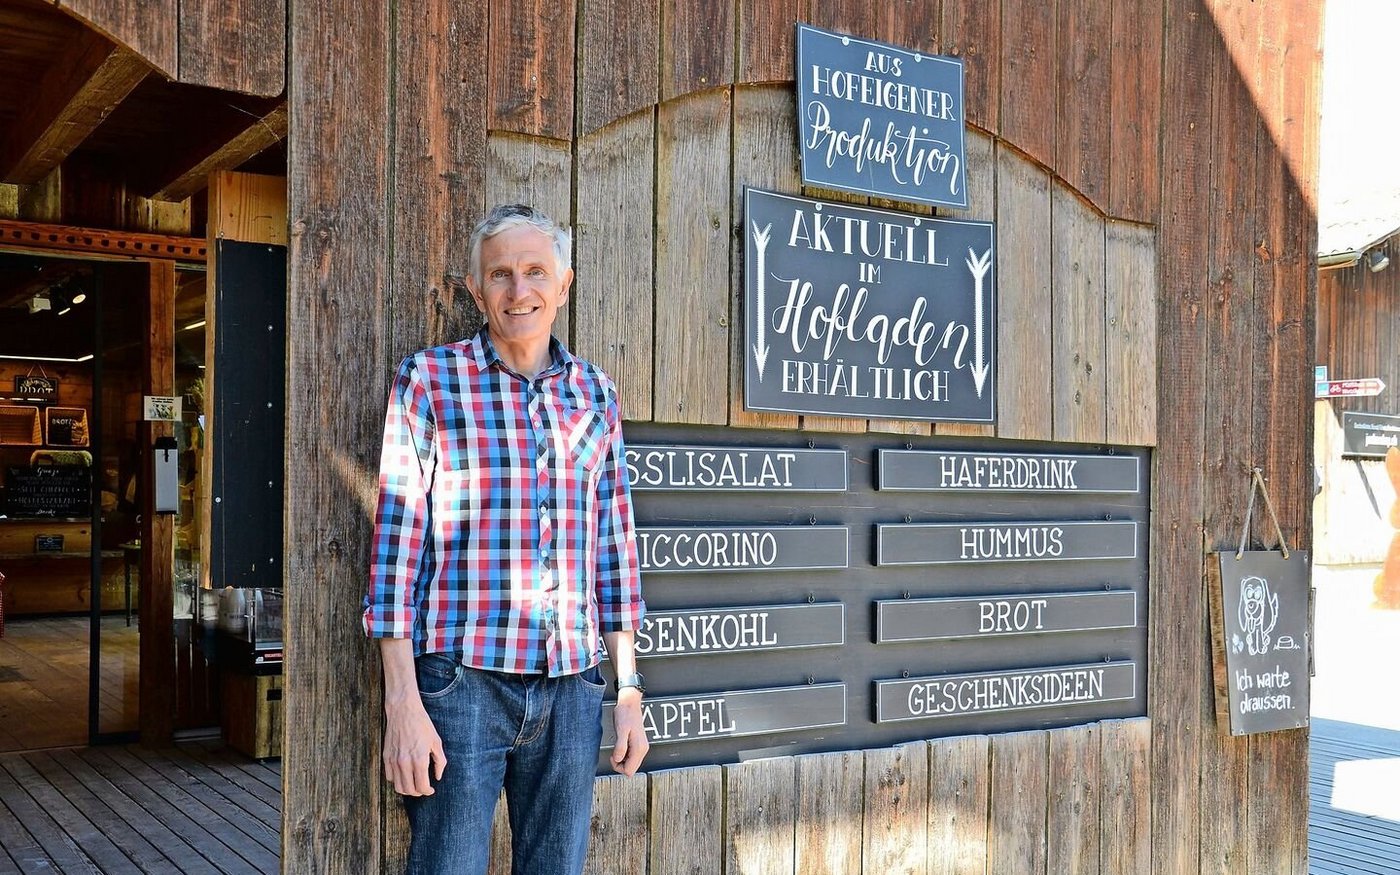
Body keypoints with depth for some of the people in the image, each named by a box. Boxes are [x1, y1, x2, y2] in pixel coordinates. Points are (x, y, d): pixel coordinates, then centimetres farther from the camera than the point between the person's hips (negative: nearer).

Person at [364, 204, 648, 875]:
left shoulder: (596, 395, 11)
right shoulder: (429, 380, 0)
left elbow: (614, 549, 13)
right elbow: (396, 539, -4)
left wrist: (630, 692, 11)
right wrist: (402, 702, -10)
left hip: (572, 688, 4)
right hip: (462, 680, -4)